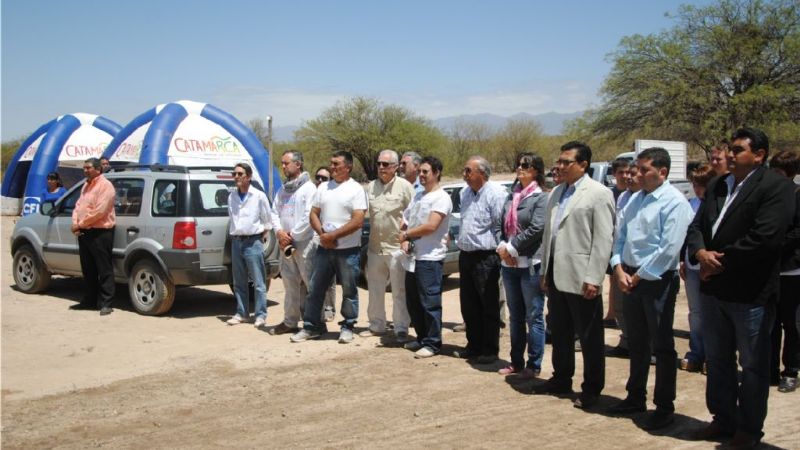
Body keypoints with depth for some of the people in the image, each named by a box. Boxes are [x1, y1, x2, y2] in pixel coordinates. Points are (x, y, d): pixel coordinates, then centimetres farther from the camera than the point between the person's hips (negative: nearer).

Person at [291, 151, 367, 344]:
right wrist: (322, 234, -9)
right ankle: (311, 326, 17)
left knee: (349, 290, 5)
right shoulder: (323, 187, 10)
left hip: (348, 250, -5)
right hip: (324, 248, 5)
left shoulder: (356, 189, -6)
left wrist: (333, 235, -16)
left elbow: (358, 221, -14)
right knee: (315, 289, 7)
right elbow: (314, 214, 10)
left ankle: (347, 327, 17)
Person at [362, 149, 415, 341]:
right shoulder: (371, 187, 10)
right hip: (374, 247, 6)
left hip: (397, 247, -5)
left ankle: (401, 329, 8)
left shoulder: (404, 186, -6)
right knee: (375, 290, 14)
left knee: (399, 291, 0)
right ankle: (376, 326, 26)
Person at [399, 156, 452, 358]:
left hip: (430, 258, -9)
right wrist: (404, 240, -1)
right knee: (413, 302, 14)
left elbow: (431, 226, -19)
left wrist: (406, 234, -7)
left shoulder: (441, 198, -9)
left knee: (430, 303, -5)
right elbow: (405, 221, 18)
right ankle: (422, 338, 26)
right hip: (413, 257, 9)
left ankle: (432, 343, 3)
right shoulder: (417, 196, 17)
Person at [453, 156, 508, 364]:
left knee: (489, 307, 2)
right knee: (468, 306, 15)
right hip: (465, 256, 8)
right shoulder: (465, 193, 12)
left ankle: (490, 350, 12)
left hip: (485, 257, -8)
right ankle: (474, 345, 28)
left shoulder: (496, 193, -15)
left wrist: (497, 250, -13)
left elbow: (502, 226, -16)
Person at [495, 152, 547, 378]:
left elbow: (536, 228, -17)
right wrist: (502, 247, -4)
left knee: (534, 316, 0)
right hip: (509, 264, 7)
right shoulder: (512, 196, 14)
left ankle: (534, 365, 7)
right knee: (515, 316, 14)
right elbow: (503, 225, 13)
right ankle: (516, 361, 23)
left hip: (531, 264, -7)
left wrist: (512, 248, -13)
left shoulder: (541, 198, -6)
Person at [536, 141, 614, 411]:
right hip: (556, 276, 7)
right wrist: (545, 272, 14)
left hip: (581, 278, -7)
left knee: (589, 337, 4)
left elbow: (603, 239, -13)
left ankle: (591, 389, 15)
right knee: (560, 333, 17)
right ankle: (561, 379, 31)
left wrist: (593, 278, -17)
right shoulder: (556, 193, 14)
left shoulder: (599, 194, -9)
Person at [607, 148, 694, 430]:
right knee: (637, 343, 18)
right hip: (630, 278, 7)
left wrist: (638, 276, -13)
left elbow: (669, 248, -18)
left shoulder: (674, 202, -13)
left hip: (658, 280, -7)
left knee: (662, 346, 2)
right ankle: (635, 397, 31)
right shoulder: (636, 199, 11)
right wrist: (620, 269, -2)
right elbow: (620, 237, 13)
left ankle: (664, 408, 14)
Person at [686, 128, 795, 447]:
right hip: (713, 289, 7)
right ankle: (723, 420, 32)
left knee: (753, 365, 8)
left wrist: (720, 261, -16)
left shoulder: (777, 187, -10)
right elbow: (697, 226, 9)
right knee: (717, 360, 17)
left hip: (751, 292, -7)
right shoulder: (717, 186, 13)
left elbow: (765, 238, -21)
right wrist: (701, 253, -12)